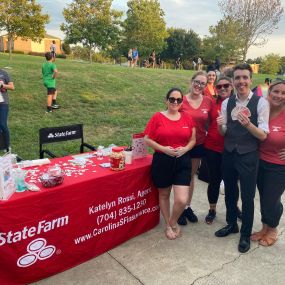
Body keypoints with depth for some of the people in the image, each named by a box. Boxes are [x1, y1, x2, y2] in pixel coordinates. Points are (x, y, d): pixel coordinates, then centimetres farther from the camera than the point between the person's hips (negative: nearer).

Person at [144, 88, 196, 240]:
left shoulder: (187, 118, 3)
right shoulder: (157, 117, -5)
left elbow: (193, 139, 10)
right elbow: (147, 139, -4)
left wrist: (185, 149, -10)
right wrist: (164, 149, -17)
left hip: (182, 161, 2)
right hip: (162, 161, -1)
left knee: (182, 200, -6)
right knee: (164, 194, 15)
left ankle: (173, 222, 26)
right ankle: (168, 226, 38)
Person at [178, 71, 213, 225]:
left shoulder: (208, 102, -3)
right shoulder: (181, 100, -12)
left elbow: (209, 122, 9)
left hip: (199, 144, 3)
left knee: (191, 176, 17)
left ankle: (187, 206, 33)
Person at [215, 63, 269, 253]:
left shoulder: (261, 103, -11)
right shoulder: (227, 103, 2)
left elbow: (263, 135, -14)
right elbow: (223, 133, 5)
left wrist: (248, 124, -33)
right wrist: (220, 125, -18)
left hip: (249, 156, -4)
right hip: (228, 154, 4)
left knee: (247, 196, 7)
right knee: (230, 192, 19)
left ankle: (246, 235, 29)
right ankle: (232, 224, 42)